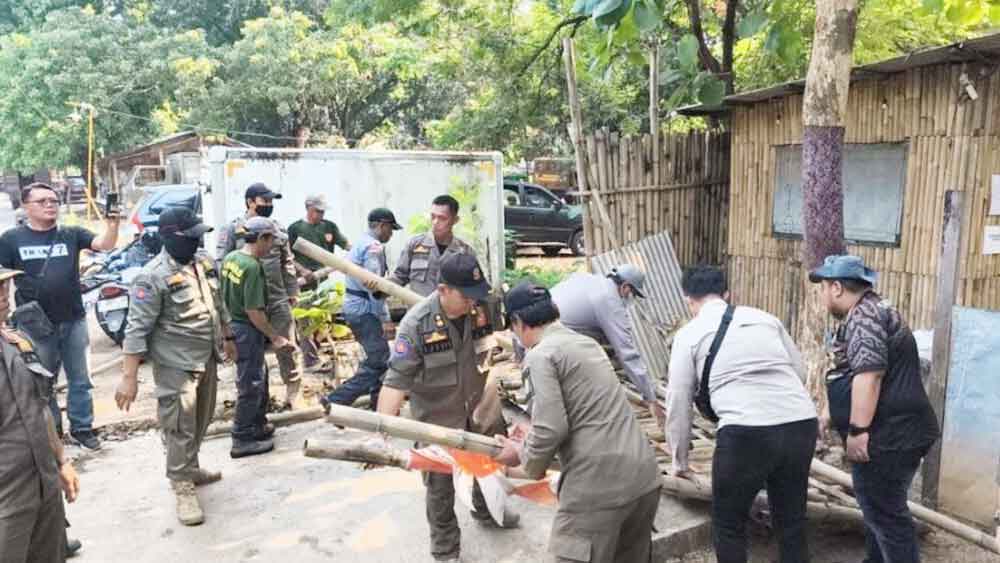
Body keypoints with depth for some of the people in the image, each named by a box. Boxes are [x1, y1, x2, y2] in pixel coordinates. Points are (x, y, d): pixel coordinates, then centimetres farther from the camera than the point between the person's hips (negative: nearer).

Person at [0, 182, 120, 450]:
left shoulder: (71, 234, 0)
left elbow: (105, 244, -14)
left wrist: (112, 224, -35)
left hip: (74, 321, 1)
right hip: (35, 325, -1)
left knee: (79, 380, 11)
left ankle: (82, 428, 25)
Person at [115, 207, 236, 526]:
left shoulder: (204, 262, 4)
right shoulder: (153, 276, -20)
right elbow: (138, 329, -20)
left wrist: (227, 338, 24)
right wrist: (129, 377, -22)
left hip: (207, 358, 8)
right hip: (176, 365, -8)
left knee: (201, 421, 20)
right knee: (180, 427, -1)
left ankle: (190, 468, 38)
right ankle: (183, 489, 12)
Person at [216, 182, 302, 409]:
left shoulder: (276, 227, 8)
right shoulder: (234, 229, -5)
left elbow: (287, 262, 14)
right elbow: (221, 262, -4)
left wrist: (292, 291, 12)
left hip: (279, 300, 3)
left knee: (287, 348, 4)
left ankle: (293, 394, 15)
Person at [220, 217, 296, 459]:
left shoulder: (231, 258, 4)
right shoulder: (252, 267, -24)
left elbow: (225, 295, 12)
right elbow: (254, 312, -24)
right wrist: (275, 337, -16)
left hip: (234, 323, 9)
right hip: (248, 331, -9)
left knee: (259, 379, 22)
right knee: (250, 386, 3)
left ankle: (258, 425, 35)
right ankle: (242, 440, 13)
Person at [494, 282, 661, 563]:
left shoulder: (540, 354, -7)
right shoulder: (587, 343, 19)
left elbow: (552, 428, -15)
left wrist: (525, 457, 6)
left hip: (599, 482, -8)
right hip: (644, 473, 8)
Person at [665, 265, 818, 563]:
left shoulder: (689, 334, 8)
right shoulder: (765, 318, 19)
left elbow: (678, 403, 9)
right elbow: (800, 372, 23)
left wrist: (679, 460, 21)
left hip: (747, 433, -5)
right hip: (803, 424, 5)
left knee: (728, 525, 16)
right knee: (792, 520, 22)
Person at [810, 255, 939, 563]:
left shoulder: (864, 315, -16)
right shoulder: (869, 312, 19)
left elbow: (868, 374, -27)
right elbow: (854, 375, 27)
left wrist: (858, 430, -26)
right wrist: (828, 414, 32)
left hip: (888, 436, -11)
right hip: (894, 433, 11)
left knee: (885, 513, -2)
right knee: (879, 508, 21)